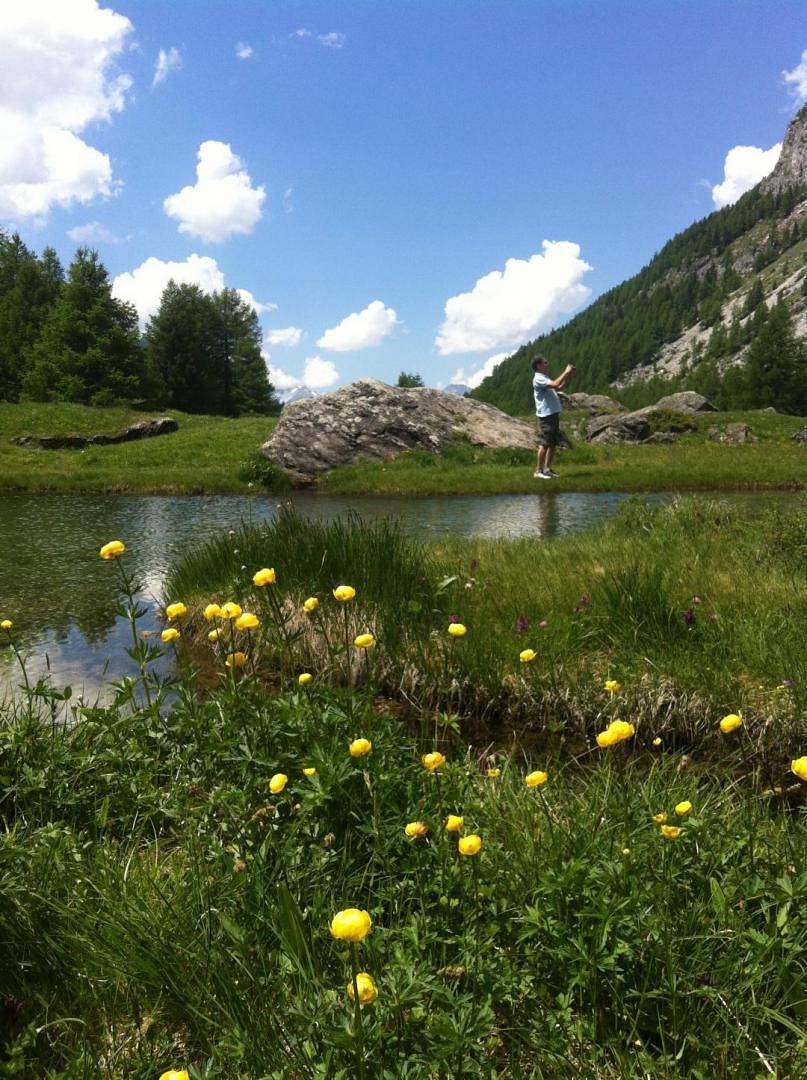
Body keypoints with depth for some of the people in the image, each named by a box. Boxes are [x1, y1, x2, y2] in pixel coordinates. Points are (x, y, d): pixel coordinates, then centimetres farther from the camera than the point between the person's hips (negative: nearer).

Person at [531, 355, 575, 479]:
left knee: (553, 443, 11)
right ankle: (538, 471, -6)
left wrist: (569, 376, 12)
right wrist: (566, 372, -14)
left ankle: (547, 469, 16)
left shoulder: (545, 378, 20)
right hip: (545, 415, -10)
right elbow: (555, 384, -24)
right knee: (544, 444, -10)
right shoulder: (538, 379, -12)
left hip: (553, 414, 10)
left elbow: (559, 387, 23)